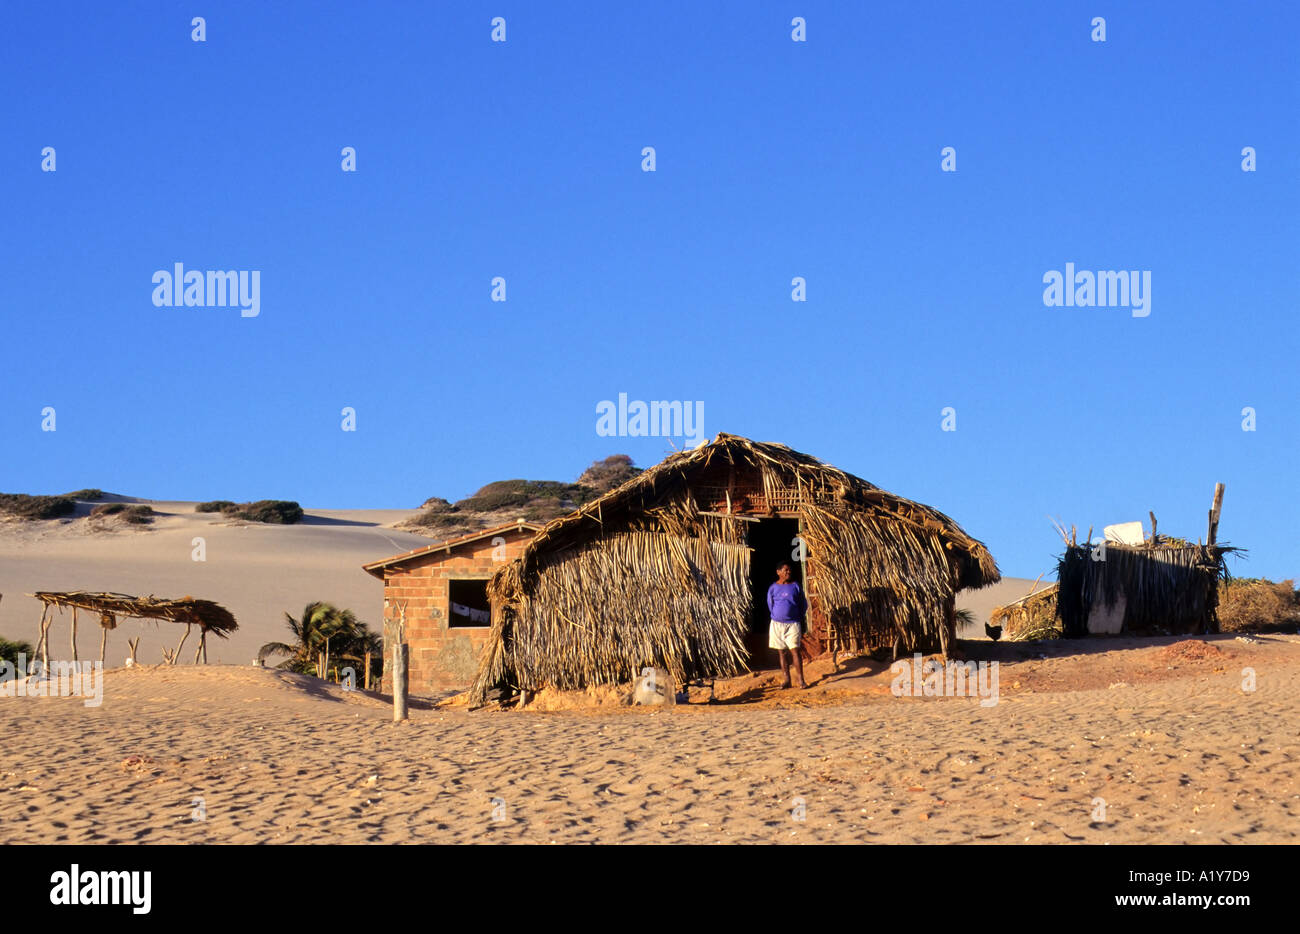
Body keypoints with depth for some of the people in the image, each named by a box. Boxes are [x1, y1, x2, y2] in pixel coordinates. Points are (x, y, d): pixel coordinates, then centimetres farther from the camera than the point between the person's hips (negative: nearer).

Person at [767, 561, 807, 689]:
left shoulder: (795, 587, 2)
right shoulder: (773, 588, 2)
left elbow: (803, 606, 10)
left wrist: (799, 619, 10)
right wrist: (778, 616, 11)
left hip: (793, 624, -2)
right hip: (777, 624, 2)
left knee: (794, 651, -8)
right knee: (782, 652, 7)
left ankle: (800, 680, -8)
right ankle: (786, 680, 13)